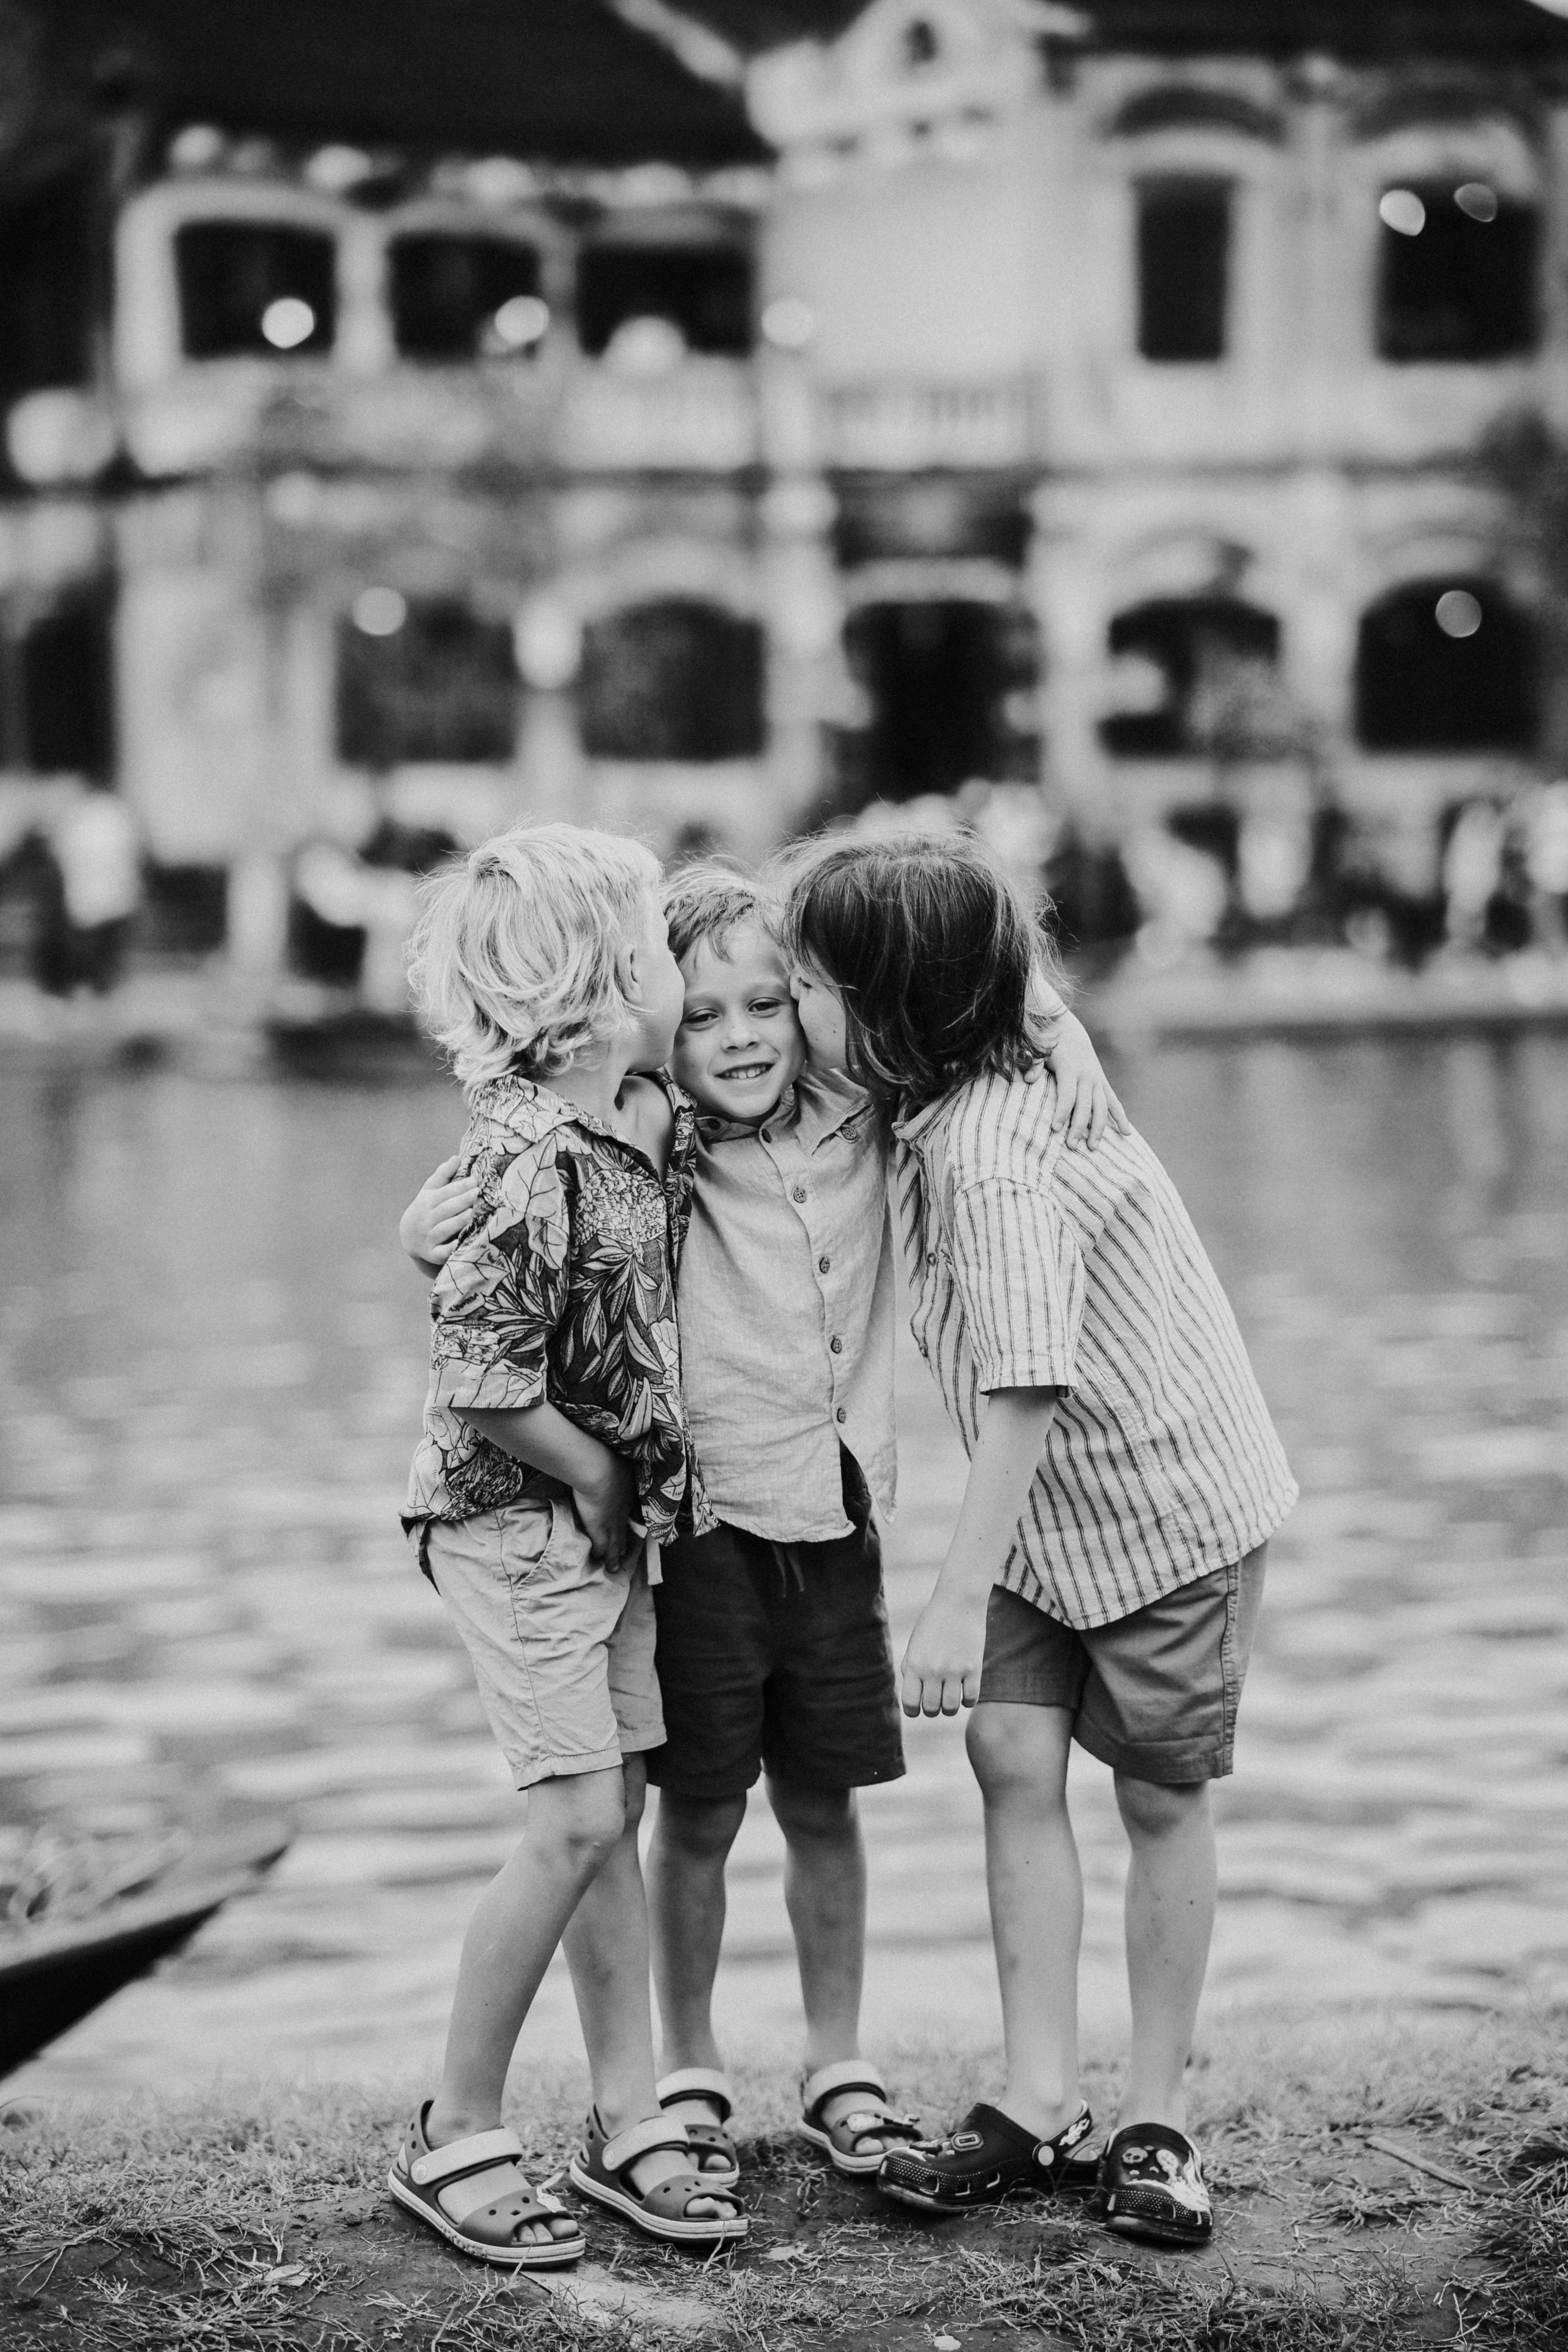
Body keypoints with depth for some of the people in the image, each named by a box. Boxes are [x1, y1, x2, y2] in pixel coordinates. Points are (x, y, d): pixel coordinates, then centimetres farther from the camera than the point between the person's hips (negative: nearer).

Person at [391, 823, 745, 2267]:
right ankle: (455, 2139, 4)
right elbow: (483, 1383, -24)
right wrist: (593, 1474, -12)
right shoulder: (535, 1166, -25)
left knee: (619, 1811, 10)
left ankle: (628, 2123, 18)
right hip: (519, 1518, -8)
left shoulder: (657, 1116, 1)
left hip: (613, 1515, 8)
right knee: (577, 1822, -9)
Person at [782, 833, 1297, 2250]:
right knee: (1015, 1755, -1)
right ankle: (1040, 2101, 3)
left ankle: (1157, 2118, 15)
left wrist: (960, 1597, -32)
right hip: (1054, 1502, 8)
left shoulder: (986, 1158, -30)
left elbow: (1027, 1387, -32)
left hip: (1167, 1496, -8)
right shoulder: (1009, 1064, -5)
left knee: (1159, 1795, 2)